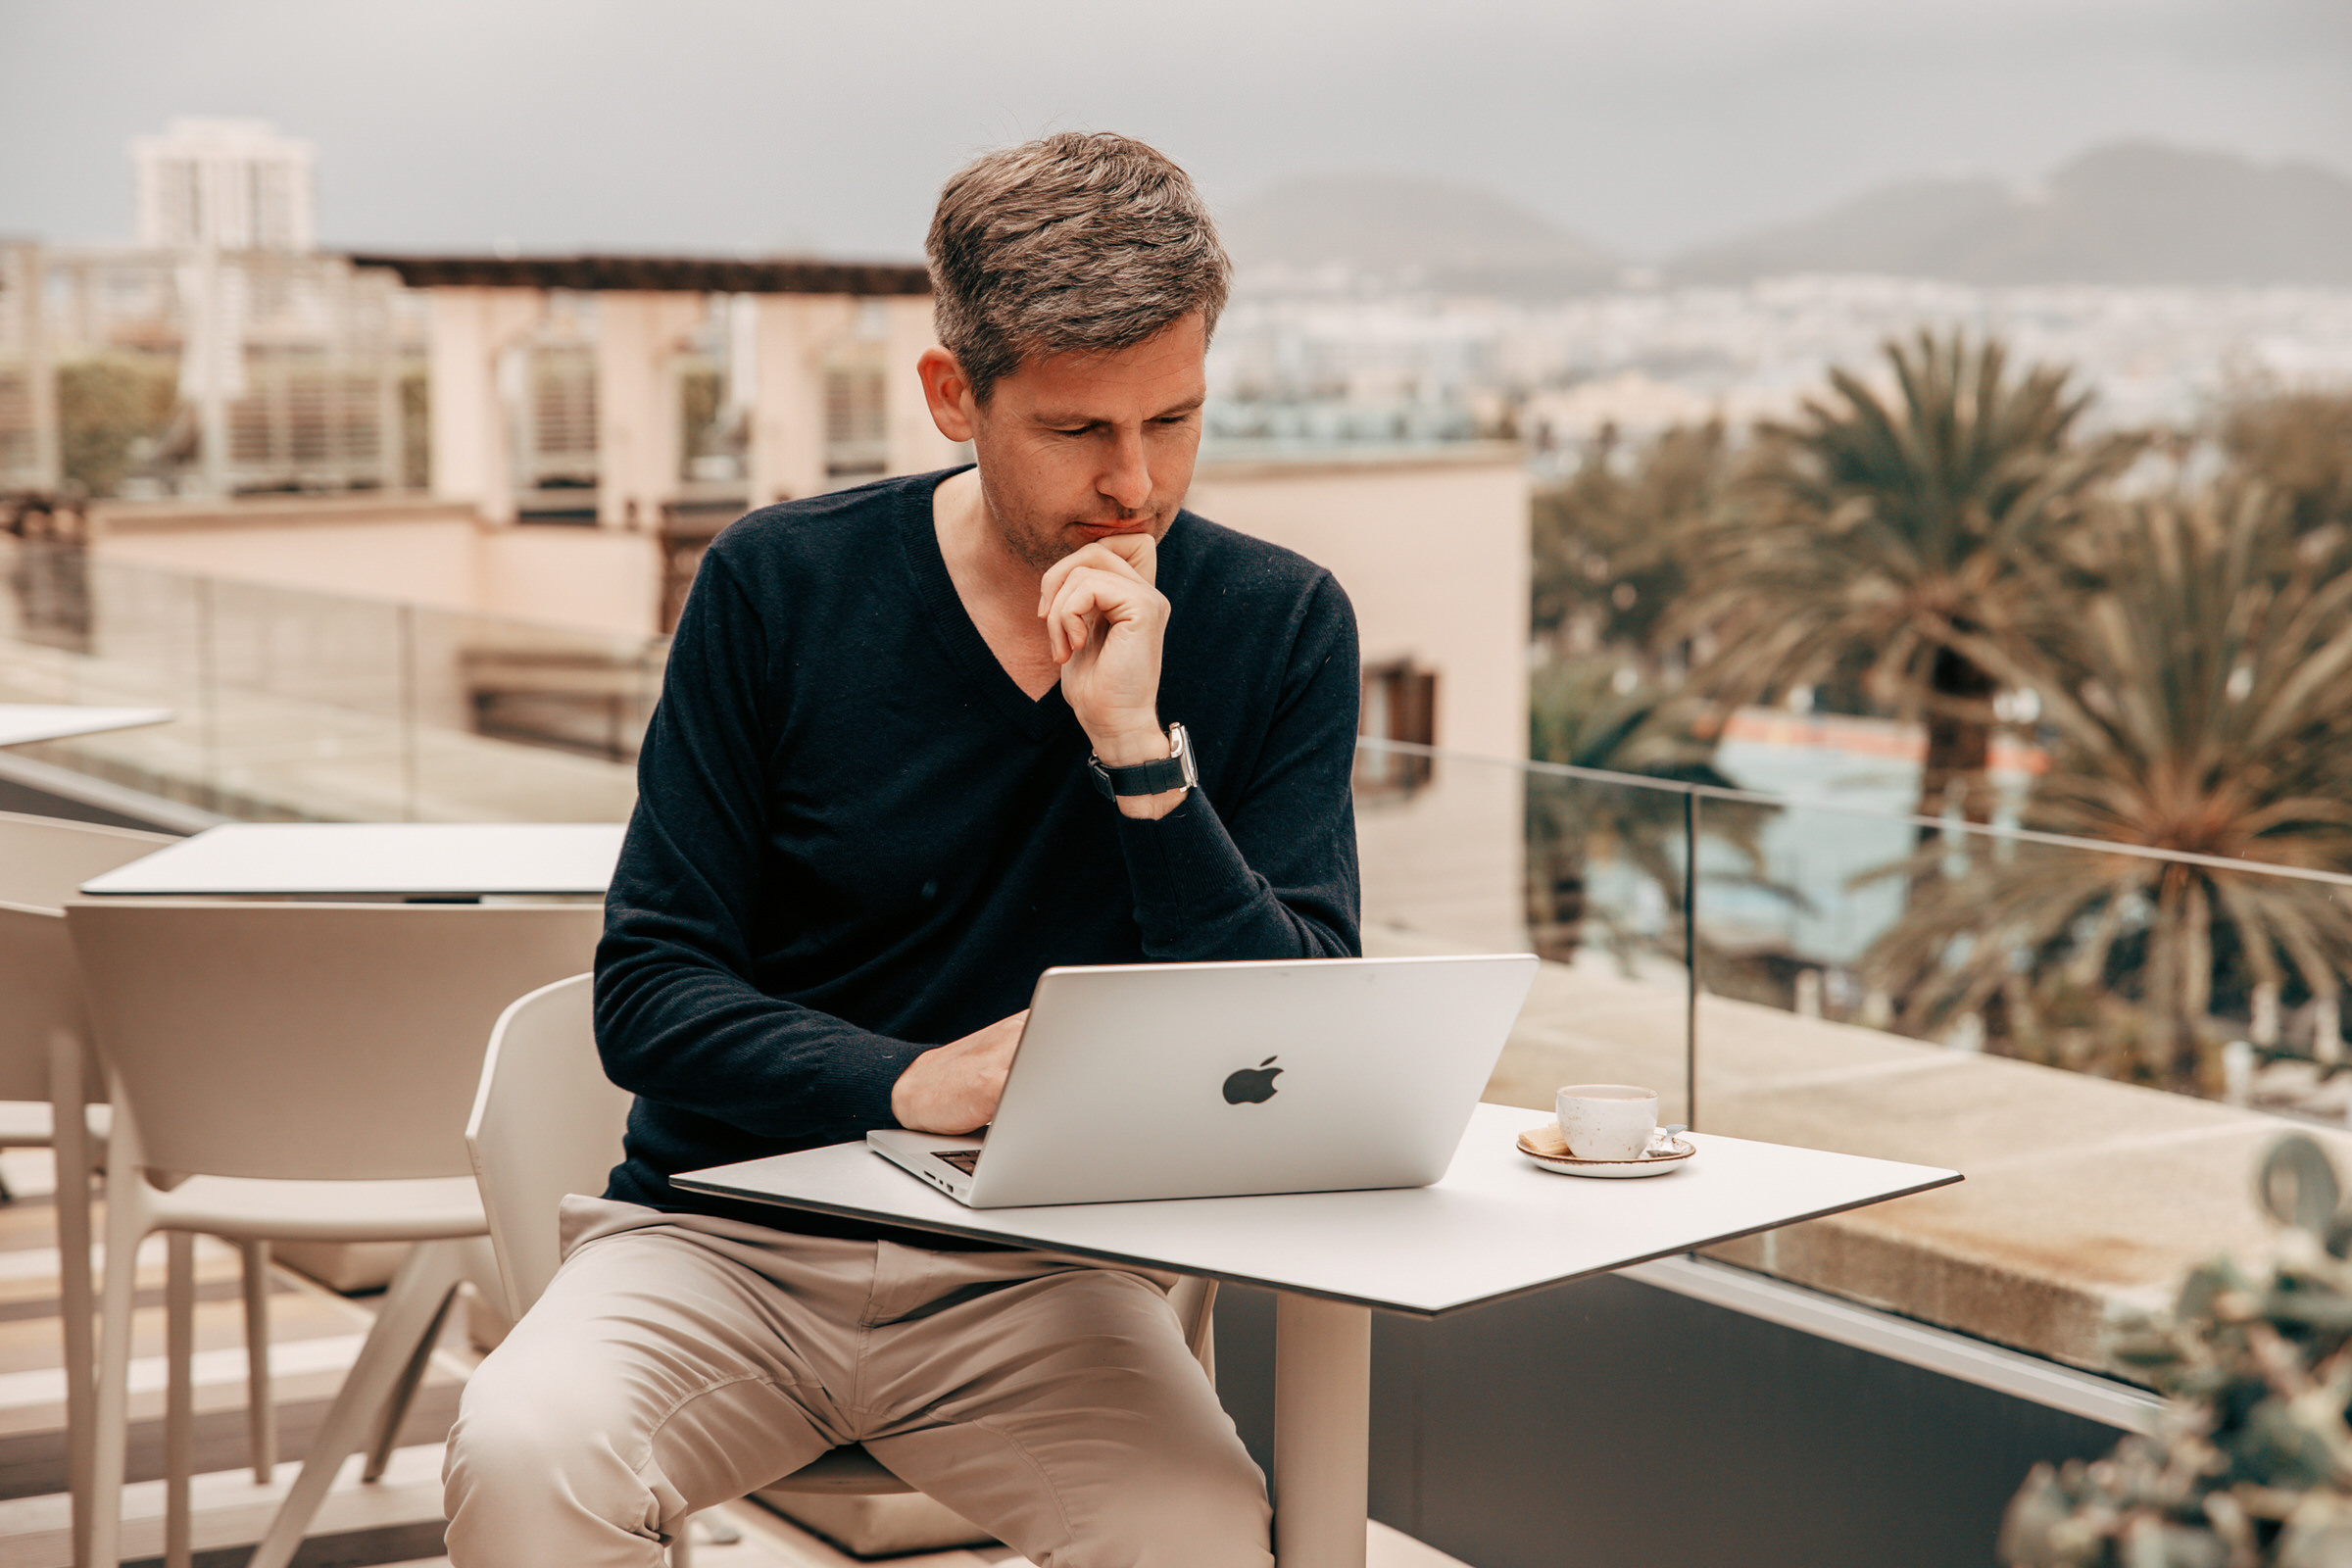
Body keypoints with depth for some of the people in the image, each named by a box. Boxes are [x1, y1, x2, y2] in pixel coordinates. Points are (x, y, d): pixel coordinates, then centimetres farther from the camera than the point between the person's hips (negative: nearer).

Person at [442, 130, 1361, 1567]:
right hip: (725, 1236, 0)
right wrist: (911, 1083, -21)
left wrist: (1140, 749, -20)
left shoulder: (1281, 626, -1)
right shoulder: (781, 586, -2)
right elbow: (649, 990, -3)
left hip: (1041, 1277, 1)